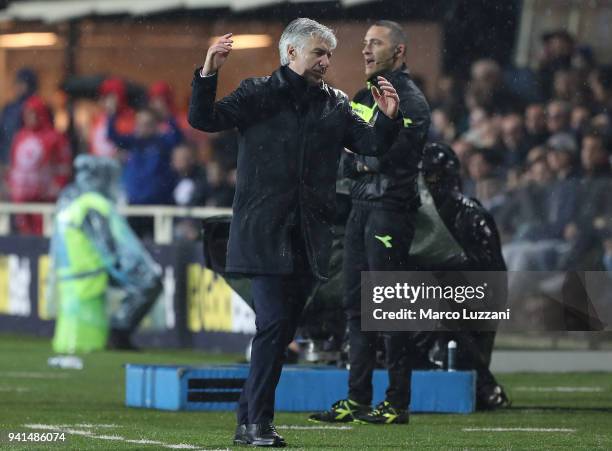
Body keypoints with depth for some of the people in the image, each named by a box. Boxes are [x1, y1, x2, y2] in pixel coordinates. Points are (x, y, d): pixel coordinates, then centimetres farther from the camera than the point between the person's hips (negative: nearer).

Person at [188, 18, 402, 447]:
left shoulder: (335, 105, 14)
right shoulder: (258, 94, 3)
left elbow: (373, 144, 10)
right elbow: (204, 120, -4)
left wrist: (389, 118, -10)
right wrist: (208, 75, -19)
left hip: (309, 236, 5)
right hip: (264, 232, -5)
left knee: (283, 330, 7)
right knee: (274, 321, -14)